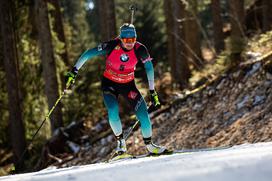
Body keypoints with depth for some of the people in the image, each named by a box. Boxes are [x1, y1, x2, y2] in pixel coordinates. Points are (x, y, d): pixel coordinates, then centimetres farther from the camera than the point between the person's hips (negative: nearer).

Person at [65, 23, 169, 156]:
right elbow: (88, 54, -20)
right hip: (110, 84, -2)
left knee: (143, 113, -9)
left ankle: (149, 145, 12)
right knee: (113, 112, -25)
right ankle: (120, 141, 1)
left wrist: (152, 92, -5)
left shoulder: (140, 49, -21)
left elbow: (149, 68, -7)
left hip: (128, 84, 2)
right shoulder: (112, 46, -26)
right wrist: (74, 72, -22)